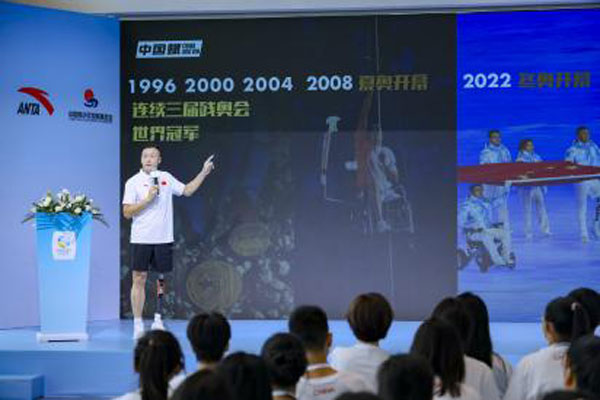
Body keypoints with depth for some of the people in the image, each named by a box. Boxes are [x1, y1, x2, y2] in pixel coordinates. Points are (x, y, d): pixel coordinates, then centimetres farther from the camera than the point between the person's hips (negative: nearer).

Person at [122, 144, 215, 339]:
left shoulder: (166, 178, 9)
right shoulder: (133, 182, -2)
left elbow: (187, 190, 20)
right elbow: (127, 213, -6)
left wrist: (204, 172, 14)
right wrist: (148, 199, -15)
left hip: (163, 239, 3)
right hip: (141, 239, -3)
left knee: (161, 279, 8)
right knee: (139, 279, -3)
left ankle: (158, 319, 20)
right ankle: (138, 325, 1)